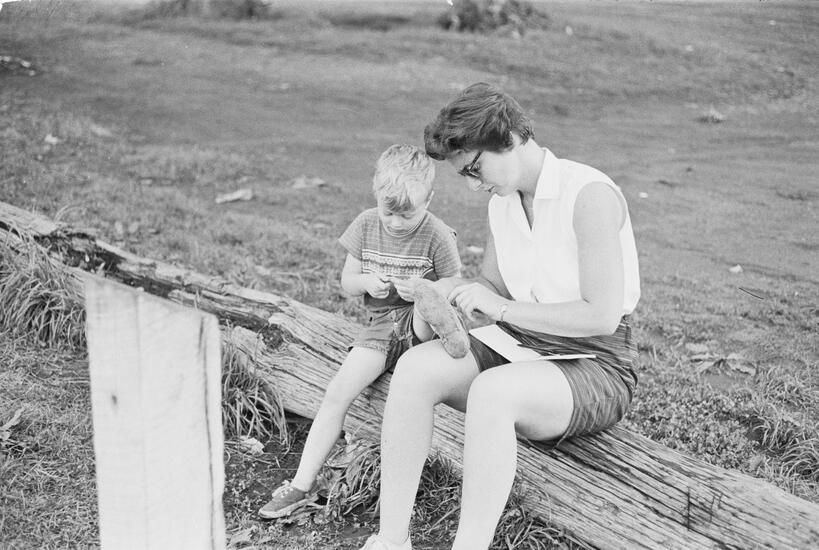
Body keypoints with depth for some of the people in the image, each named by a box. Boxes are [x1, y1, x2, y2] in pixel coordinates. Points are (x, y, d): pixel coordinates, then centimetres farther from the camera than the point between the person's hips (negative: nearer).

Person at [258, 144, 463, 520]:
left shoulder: (437, 235, -10)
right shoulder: (366, 226, 1)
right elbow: (346, 282, 8)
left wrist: (423, 289, -25)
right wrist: (366, 282, -15)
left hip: (420, 324, -2)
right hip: (380, 326, 3)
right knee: (335, 395, -13)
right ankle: (302, 485, -9)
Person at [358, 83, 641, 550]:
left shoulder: (589, 195, -17)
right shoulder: (503, 201, 8)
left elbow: (602, 316, -22)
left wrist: (502, 308, -18)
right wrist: (455, 290, -3)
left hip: (597, 367, -7)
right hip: (522, 349, 7)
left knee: (491, 391, -36)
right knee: (417, 367, -18)